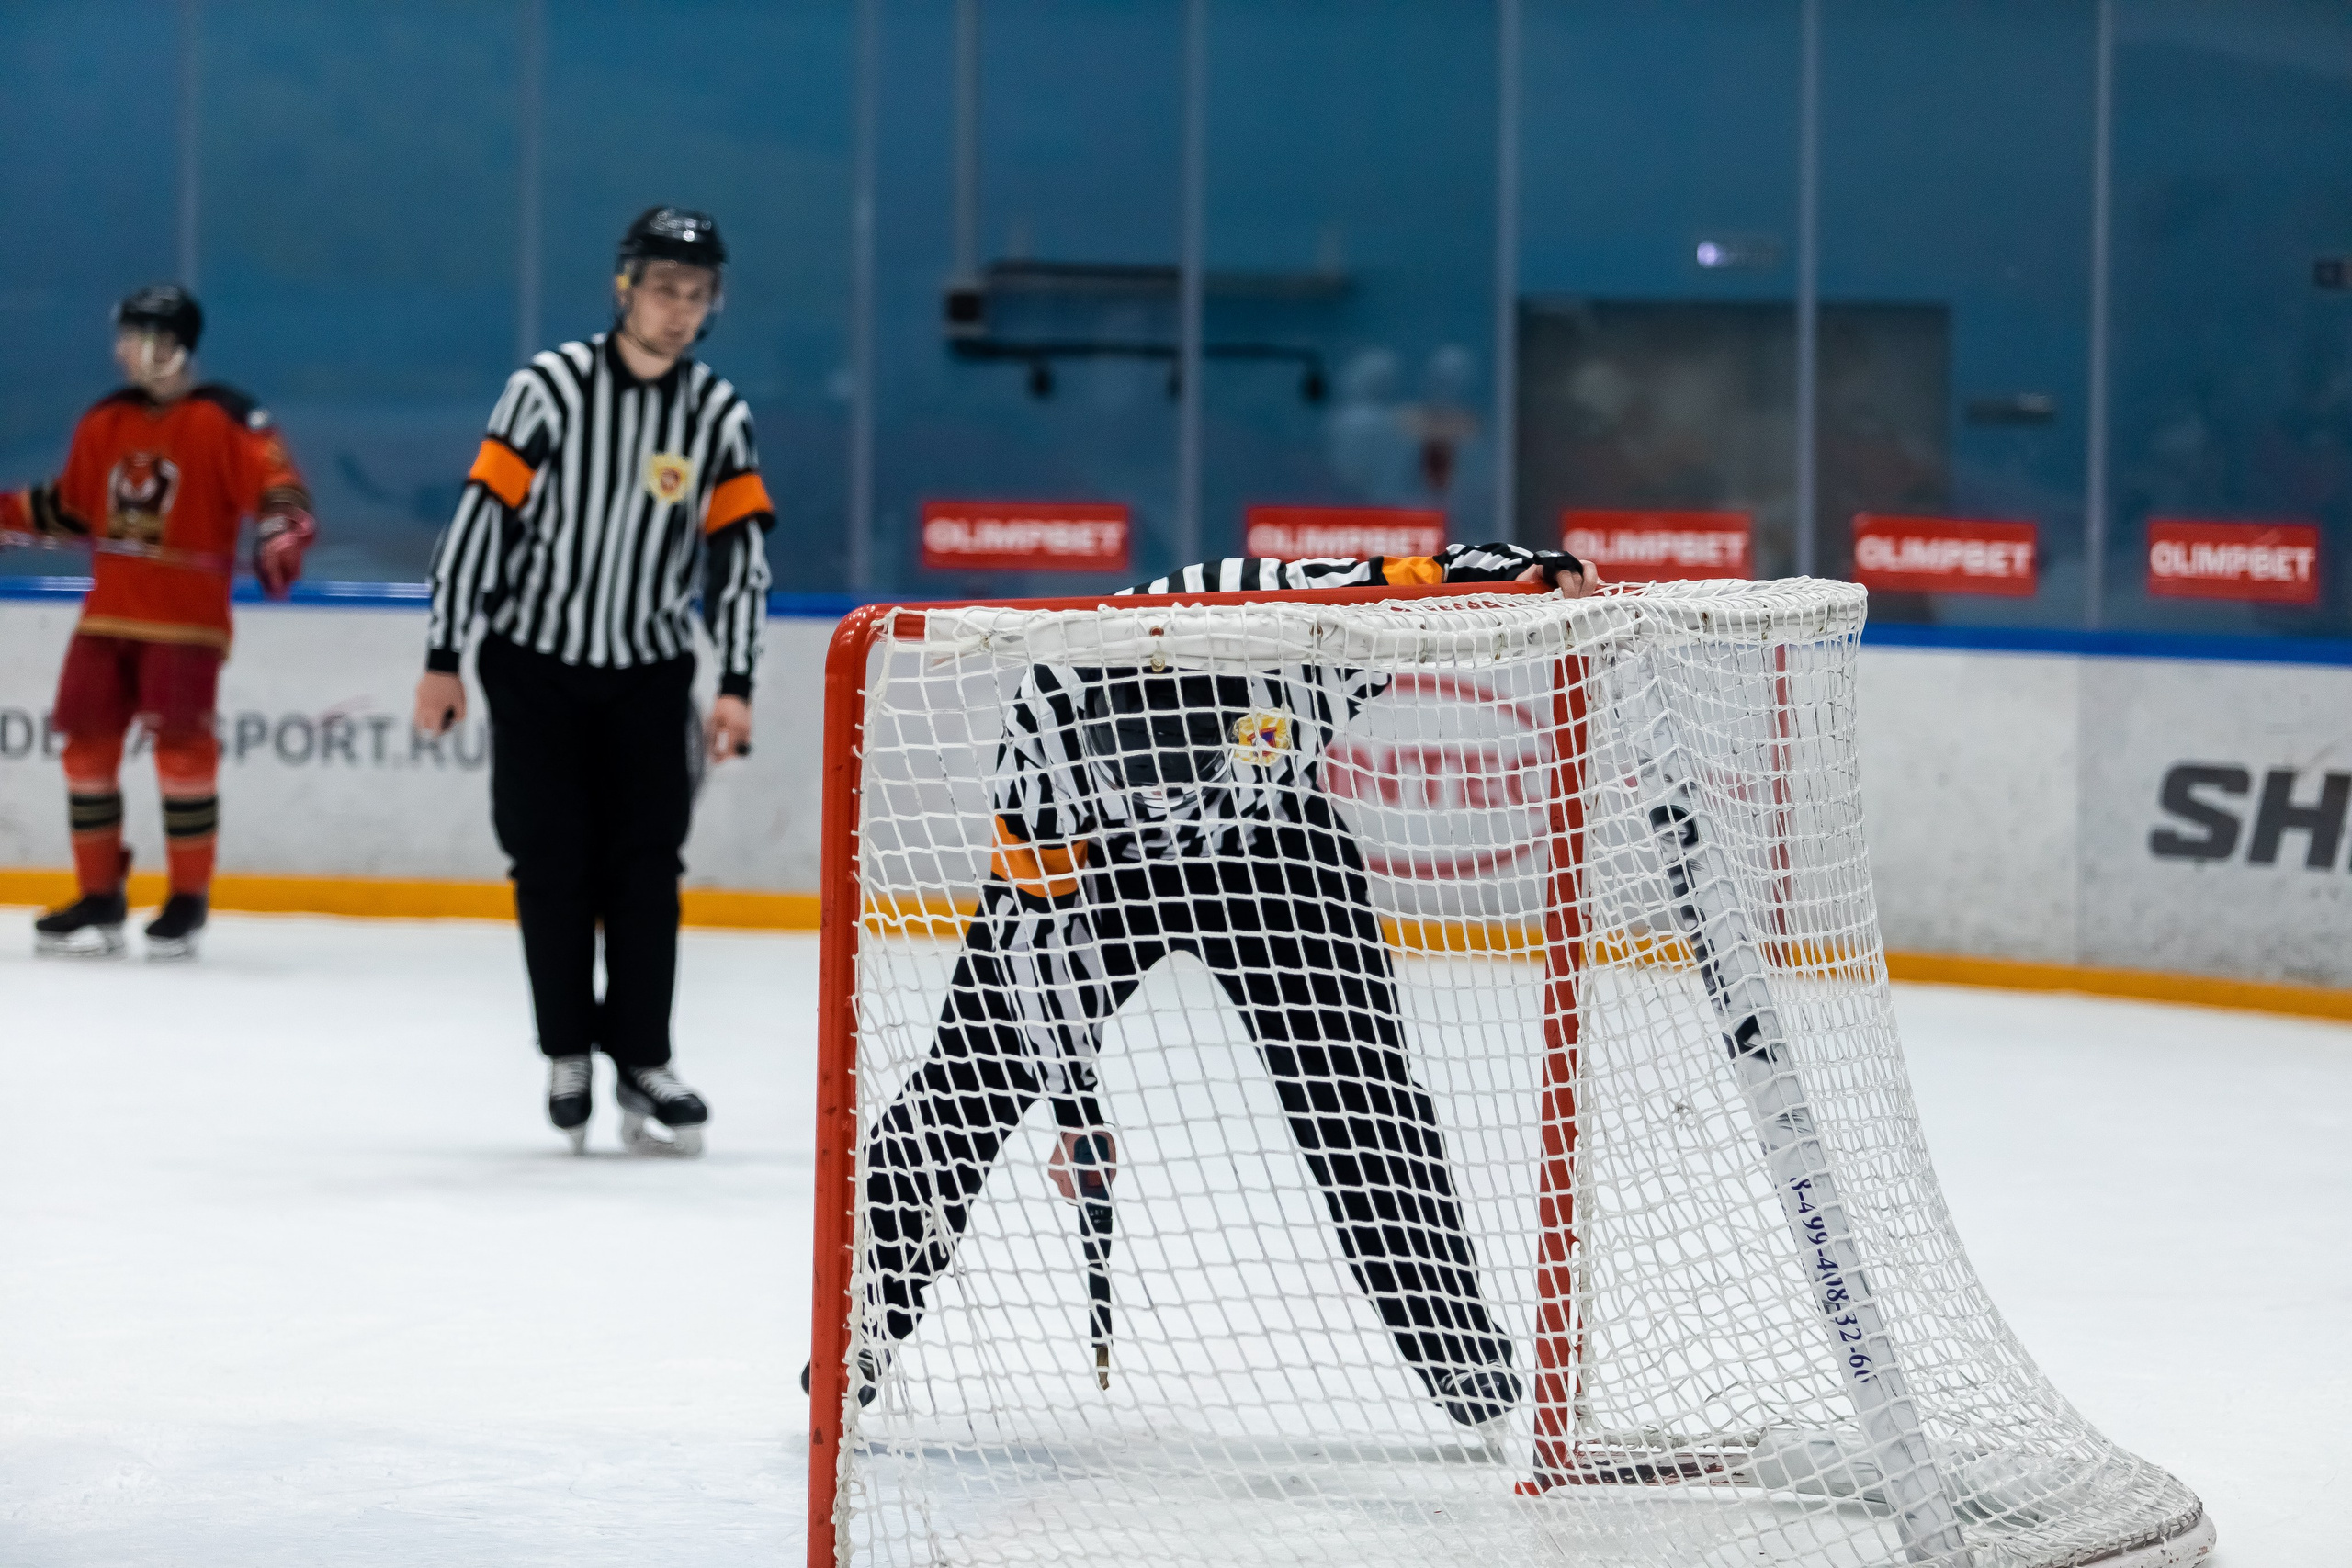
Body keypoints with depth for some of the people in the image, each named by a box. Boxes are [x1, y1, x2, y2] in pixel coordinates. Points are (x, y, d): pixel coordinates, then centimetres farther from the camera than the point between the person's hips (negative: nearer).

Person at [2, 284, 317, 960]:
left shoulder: (224, 419, -7)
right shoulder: (104, 423, 14)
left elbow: (277, 485, -15)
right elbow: (74, 508, 24)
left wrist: (281, 537, -32)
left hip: (185, 618, -6)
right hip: (108, 613, 6)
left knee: (181, 746, -9)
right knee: (87, 743, 3)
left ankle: (189, 899, 3)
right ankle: (100, 898, 14)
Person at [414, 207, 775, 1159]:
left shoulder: (718, 416, -3)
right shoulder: (551, 388, -13)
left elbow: (740, 549, -1)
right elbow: (481, 516, -11)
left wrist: (736, 685, -9)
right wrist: (444, 660, -11)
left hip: (648, 670, 2)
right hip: (536, 660, -2)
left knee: (645, 864, -4)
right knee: (553, 863, -1)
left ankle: (642, 1063, 1)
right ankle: (568, 1053, 13)